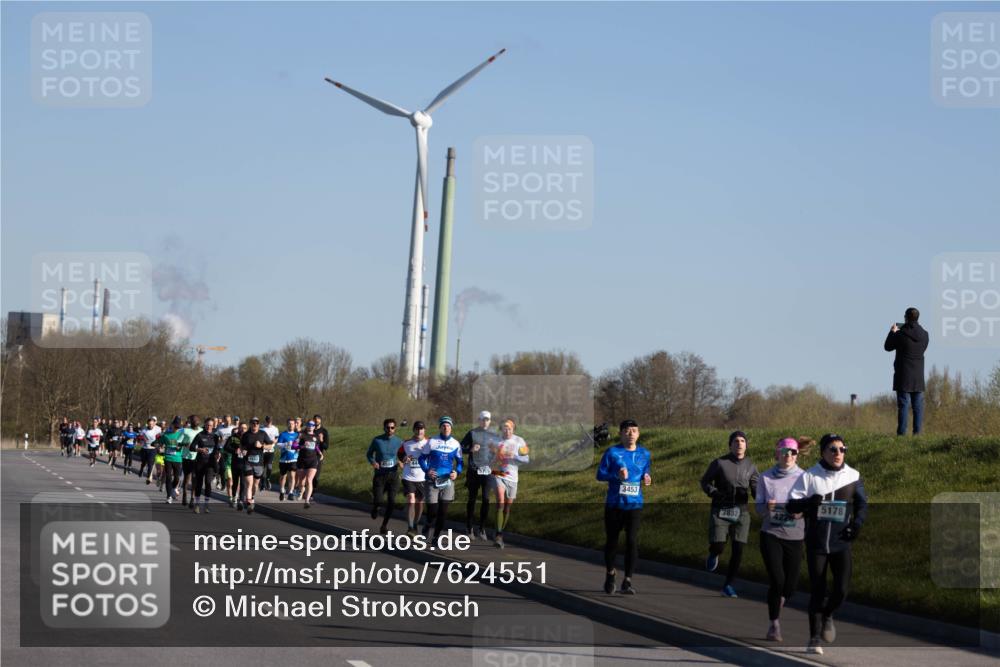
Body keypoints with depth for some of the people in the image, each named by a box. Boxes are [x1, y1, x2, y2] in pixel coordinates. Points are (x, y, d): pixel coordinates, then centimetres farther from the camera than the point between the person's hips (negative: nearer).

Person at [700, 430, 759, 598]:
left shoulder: (750, 465, 6)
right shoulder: (719, 463, -2)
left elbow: (756, 488, 7)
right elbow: (705, 481, 6)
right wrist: (714, 493, -12)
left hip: (741, 512, 2)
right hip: (720, 511, -2)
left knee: (738, 551, -3)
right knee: (718, 546, -12)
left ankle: (728, 585, 9)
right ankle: (713, 556, 27)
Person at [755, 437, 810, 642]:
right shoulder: (765, 477, 1)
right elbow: (758, 507, 3)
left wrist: (802, 511, -17)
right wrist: (767, 508, -19)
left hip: (794, 535, 1)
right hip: (771, 534, -1)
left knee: (790, 584, 4)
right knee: (777, 580, -12)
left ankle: (777, 608, 37)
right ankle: (774, 624, 2)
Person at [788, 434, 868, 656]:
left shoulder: (852, 476, 3)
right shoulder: (809, 476, -3)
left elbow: (862, 503, 12)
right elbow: (791, 504, -5)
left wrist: (858, 523, -7)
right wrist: (809, 502, -26)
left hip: (841, 542, 1)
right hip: (816, 543, -1)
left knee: (842, 588, -8)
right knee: (817, 591, 1)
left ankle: (827, 615, 26)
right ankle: (815, 638, 13)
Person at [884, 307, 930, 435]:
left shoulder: (901, 334, -13)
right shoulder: (924, 335, 2)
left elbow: (888, 347, 0)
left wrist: (893, 332, 16)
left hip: (903, 376, -4)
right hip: (918, 376, 4)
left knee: (903, 405, -5)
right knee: (918, 405, 7)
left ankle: (902, 432, -7)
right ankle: (917, 432, 5)